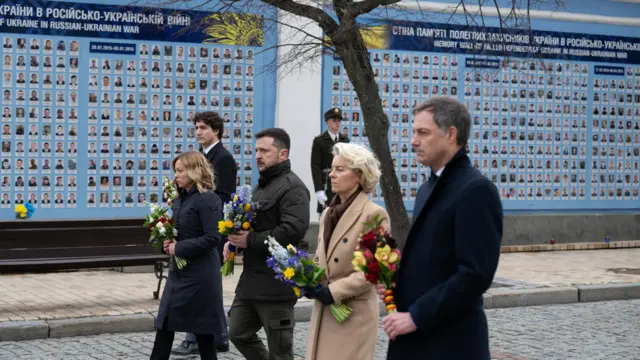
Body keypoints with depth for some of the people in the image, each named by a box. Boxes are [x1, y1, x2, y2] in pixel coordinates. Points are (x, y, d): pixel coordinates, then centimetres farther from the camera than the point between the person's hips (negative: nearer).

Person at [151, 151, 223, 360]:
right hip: (178, 269, 9)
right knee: (164, 324, 6)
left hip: (199, 272, -8)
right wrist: (169, 242, 1)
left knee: (202, 326, 1)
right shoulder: (179, 199, 12)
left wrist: (179, 248, -18)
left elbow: (212, 238, -21)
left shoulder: (208, 200, -14)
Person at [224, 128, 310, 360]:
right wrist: (234, 240, 8)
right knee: (239, 334, 16)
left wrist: (250, 241, -20)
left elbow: (293, 231, -27)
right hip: (251, 279, 10)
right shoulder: (263, 185, 18)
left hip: (276, 283, -10)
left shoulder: (292, 187, -14)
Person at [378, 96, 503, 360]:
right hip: (415, 337, 8)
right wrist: (395, 280, 3)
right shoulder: (429, 188, 15)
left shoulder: (476, 190, -14)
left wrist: (416, 316, -18)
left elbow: (476, 274, -21)